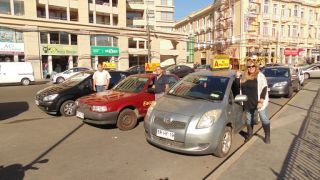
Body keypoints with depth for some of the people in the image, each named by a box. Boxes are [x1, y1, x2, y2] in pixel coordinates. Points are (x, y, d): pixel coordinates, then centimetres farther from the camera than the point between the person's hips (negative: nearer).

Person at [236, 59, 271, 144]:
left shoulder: (260, 76, -8)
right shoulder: (244, 77, 7)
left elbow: (264, 89, -14)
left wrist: (261, 101, -21)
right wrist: (238, 77, 2)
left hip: (258, 102, -5)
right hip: (248, 103, 5)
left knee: (264, 118, 4)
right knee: (249, 119, 15)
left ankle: (267, 136, 19)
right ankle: (249, 134, 32)